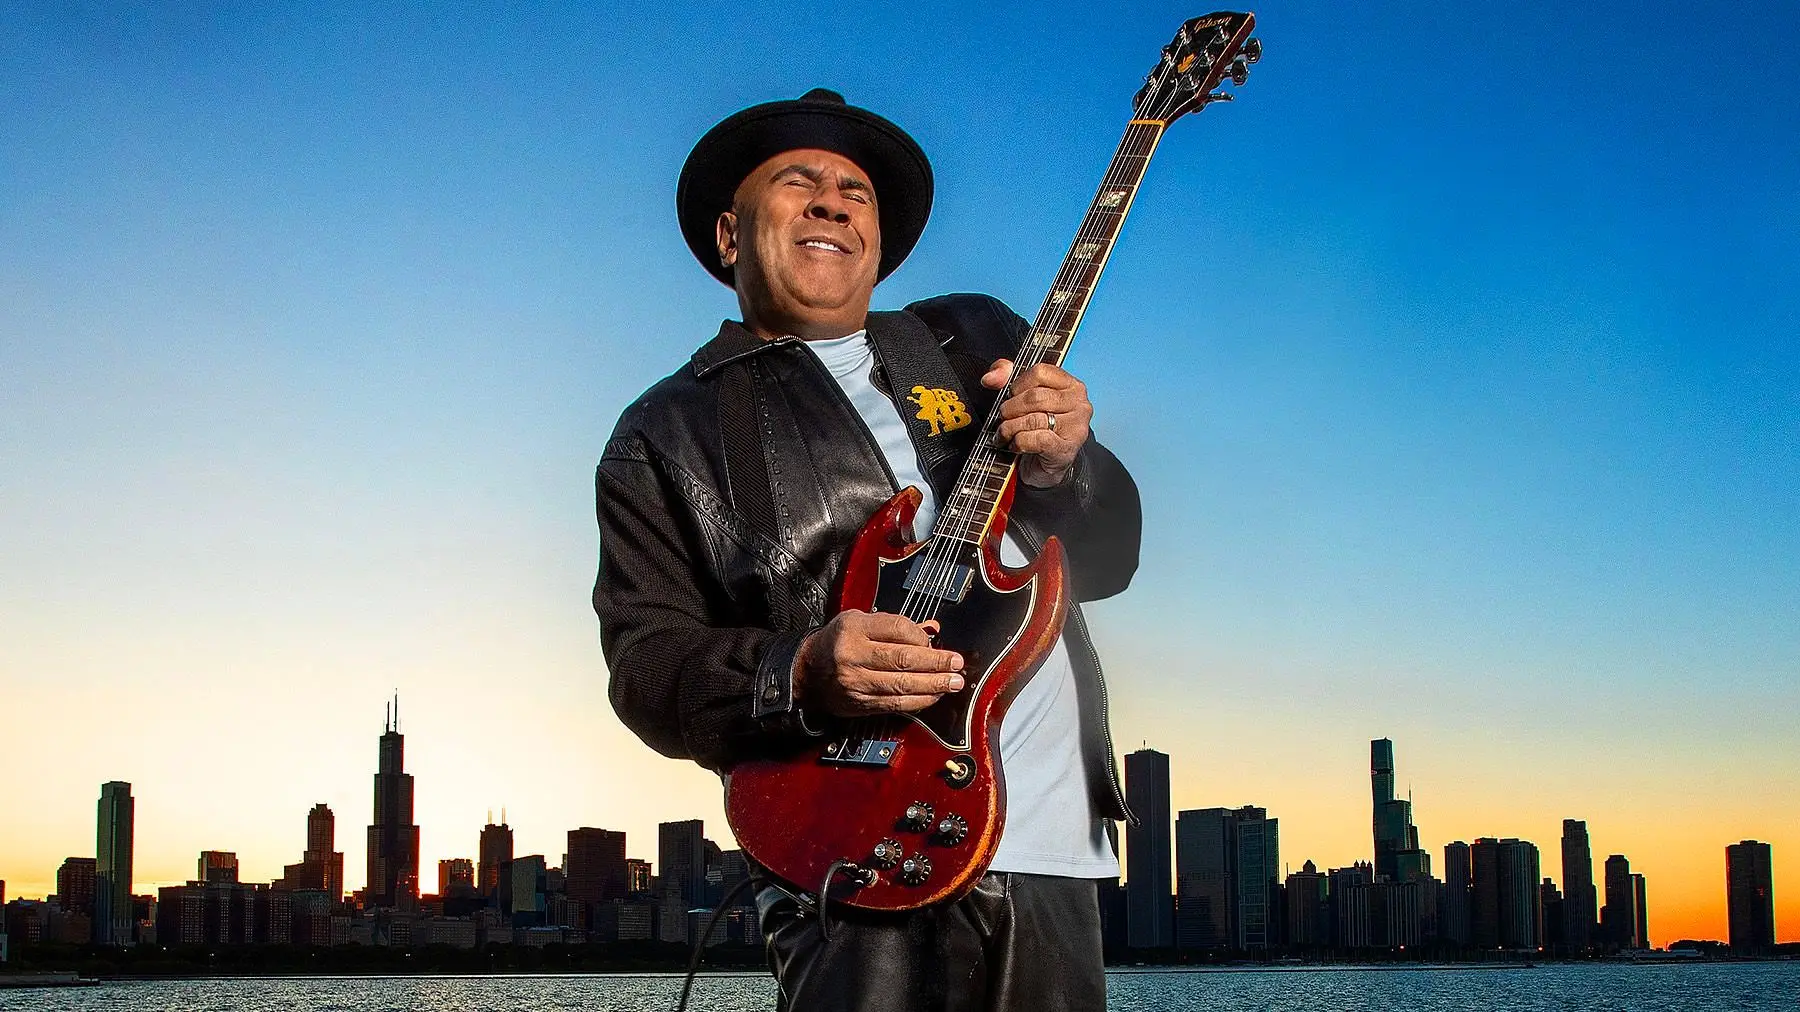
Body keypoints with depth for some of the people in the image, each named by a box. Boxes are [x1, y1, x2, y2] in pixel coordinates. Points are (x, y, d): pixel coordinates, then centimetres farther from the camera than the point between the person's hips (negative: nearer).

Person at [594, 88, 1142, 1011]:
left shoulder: (977, 340, 17)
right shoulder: (666, 435, 8)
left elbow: (1109, 557, 15)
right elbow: (644, 664, -1)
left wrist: (1062, 471, -8)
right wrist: (800, 676, -20)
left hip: (1052, 839, 4)